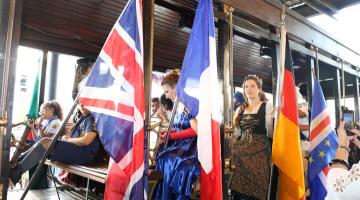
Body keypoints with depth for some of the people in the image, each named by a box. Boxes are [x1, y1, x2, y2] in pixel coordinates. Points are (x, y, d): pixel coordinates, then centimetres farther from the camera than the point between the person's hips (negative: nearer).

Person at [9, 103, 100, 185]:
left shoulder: (93, 119, -8)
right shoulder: (84, 118, 22)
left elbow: (86, 141, -19)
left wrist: (68, 139, -3)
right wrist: (67, 138, 1)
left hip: (85, 153, -9)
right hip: (74, 150, 9)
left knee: (45, 142, -18)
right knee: (44, 142, 1)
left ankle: (16, 174, -17)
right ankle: (14, 165, -2)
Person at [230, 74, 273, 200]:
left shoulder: (267, 106, -1)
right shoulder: (240, 109, 11)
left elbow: (271, 134, -5)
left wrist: (271, 119, -19)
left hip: (260, 152, -4)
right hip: (242, 153, 4)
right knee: (238, 189, 5)